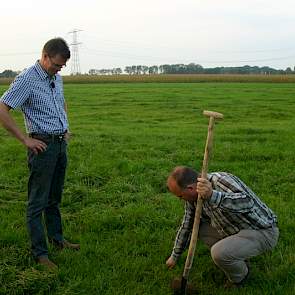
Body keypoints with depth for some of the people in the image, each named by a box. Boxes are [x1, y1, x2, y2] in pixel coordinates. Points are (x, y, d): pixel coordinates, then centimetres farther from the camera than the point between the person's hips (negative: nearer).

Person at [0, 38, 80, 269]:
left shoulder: (57, 78, 10)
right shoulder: (27, 80, -14)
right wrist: (26, 139, -16)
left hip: (61, 143, 8)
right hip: (43, 144, -8)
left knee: (54, 198, 19)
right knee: (38, 202, 0)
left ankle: (57, 238, 32)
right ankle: (40, 253, 7)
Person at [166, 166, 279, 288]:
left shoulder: (220, 181, -27)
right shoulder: (194, 196, -1)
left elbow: (248, 203, -43)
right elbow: (187, 226, 13)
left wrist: (212, 196, -54)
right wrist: (175, 255, 22)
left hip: (263, 232, -9)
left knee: (218, 253, -28)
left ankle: (239, 277, 6)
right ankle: (239, 260, 14)